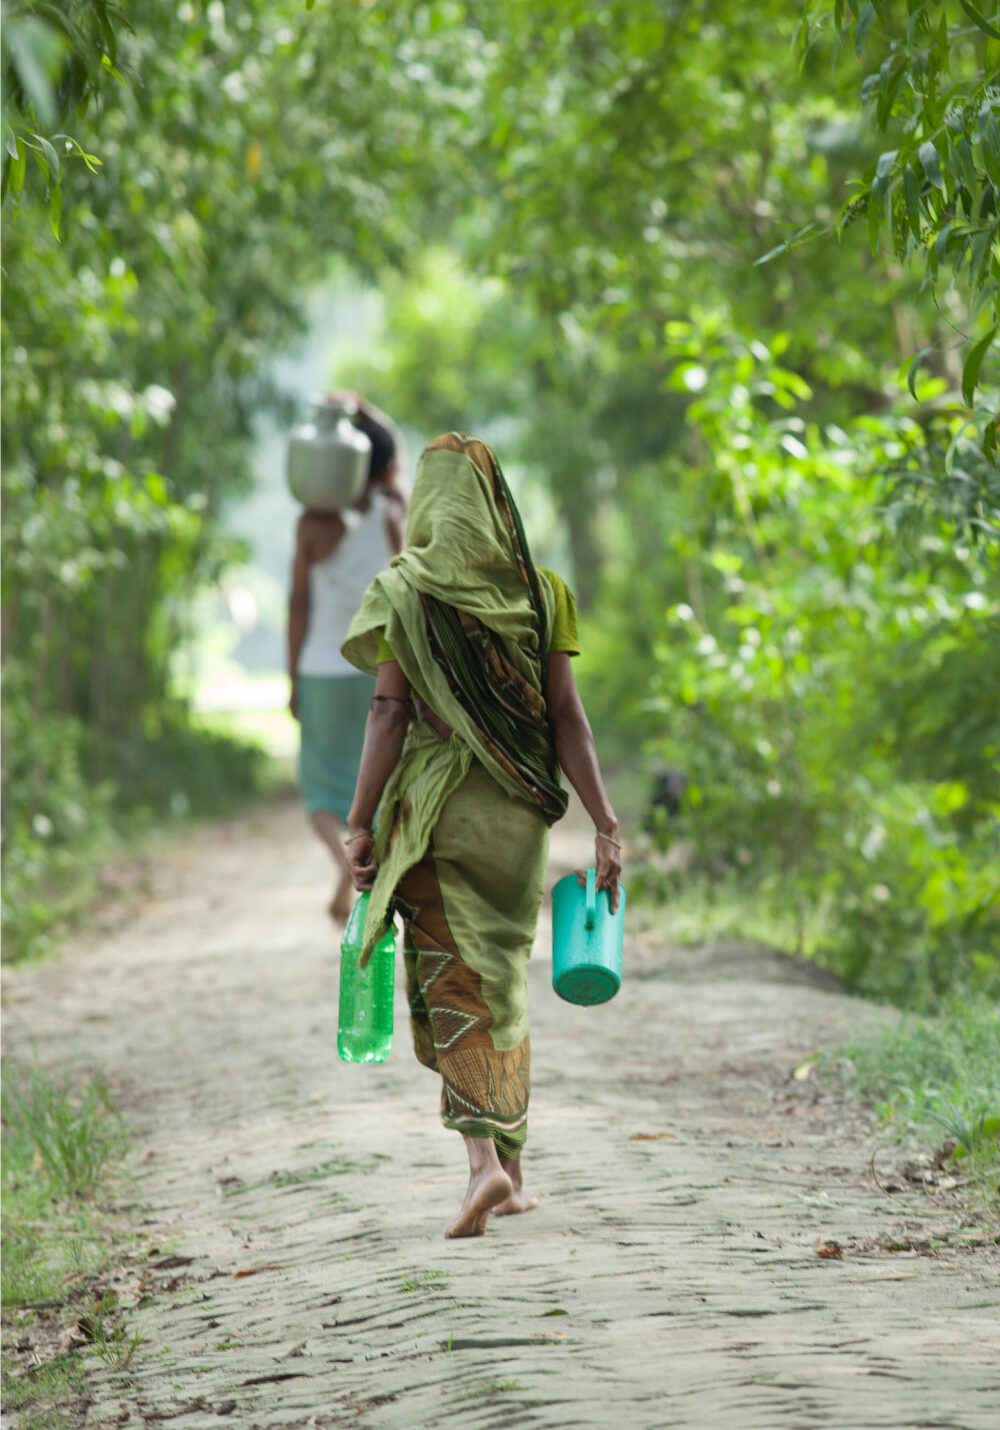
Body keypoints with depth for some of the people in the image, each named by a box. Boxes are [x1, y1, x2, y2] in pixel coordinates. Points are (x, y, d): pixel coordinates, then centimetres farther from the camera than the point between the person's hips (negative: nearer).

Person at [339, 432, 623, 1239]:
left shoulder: (405, 593, -5)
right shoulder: (537, 593, 2)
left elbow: (390, 713, -10)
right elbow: (567, 719, -2)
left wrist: (361, 822, -5)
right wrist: (605, 826, -1)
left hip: (433, 808, -3)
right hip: (517, 809, 3)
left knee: (453, 985, -1)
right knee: (504, 978, 16)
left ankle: (483, 1157, -20)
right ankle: (514, 1171, 20)